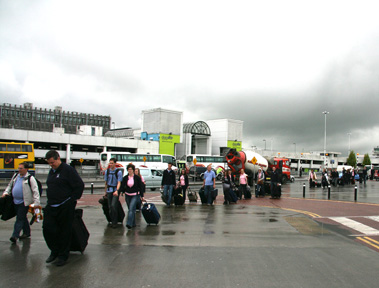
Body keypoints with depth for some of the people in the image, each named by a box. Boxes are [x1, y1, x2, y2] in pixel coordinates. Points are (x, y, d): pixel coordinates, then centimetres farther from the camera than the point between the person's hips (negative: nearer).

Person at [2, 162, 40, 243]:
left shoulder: (30, 178, -10)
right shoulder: (15, 176, 10)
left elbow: (35, 191, -12)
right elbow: (10, 185, 25)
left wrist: (36, 203, -17)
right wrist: (6, 192, 7)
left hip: (24, 202, -7)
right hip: (16, 201, 7)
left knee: (20, 218, -8)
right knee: (23, 218, 17)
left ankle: (15, 236, -7)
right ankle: (26, 232, 29)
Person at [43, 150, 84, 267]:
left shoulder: (68, 170, -11)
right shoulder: (51, 172, 14)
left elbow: (80, 185, -13)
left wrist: (72, 200, -9)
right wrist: (51, 200, 17)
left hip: (65, 207, -7)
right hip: (51, 207, 7)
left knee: (65, 231, 2)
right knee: (47, 228, 1)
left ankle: (63, 256, 15)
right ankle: (55, 251, 22)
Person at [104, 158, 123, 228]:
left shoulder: (118, 172, -5)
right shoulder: (107, 171, 8)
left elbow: (119, 182, -11)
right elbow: (106, 182, 15)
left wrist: (116, 191, -25)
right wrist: (105, 192, 16)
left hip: (115, 191, -4)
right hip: (109, 190, 4)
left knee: (113, 206, -15)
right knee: (110, 207, 5)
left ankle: (115, 222, -5)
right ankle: (112, 221, 17)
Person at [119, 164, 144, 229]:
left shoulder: (137, 178, -5)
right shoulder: (125, 178, 3)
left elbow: (141, 187, 1)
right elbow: (122, 186, 0)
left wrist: (142, 196, 1)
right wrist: (118, 192, -18)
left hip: (135, 195, -4)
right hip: (127, 195, 4)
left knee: (131, 209, -17)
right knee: (131, 209, 11)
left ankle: (129, 223, -20)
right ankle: (133, 224, 22)